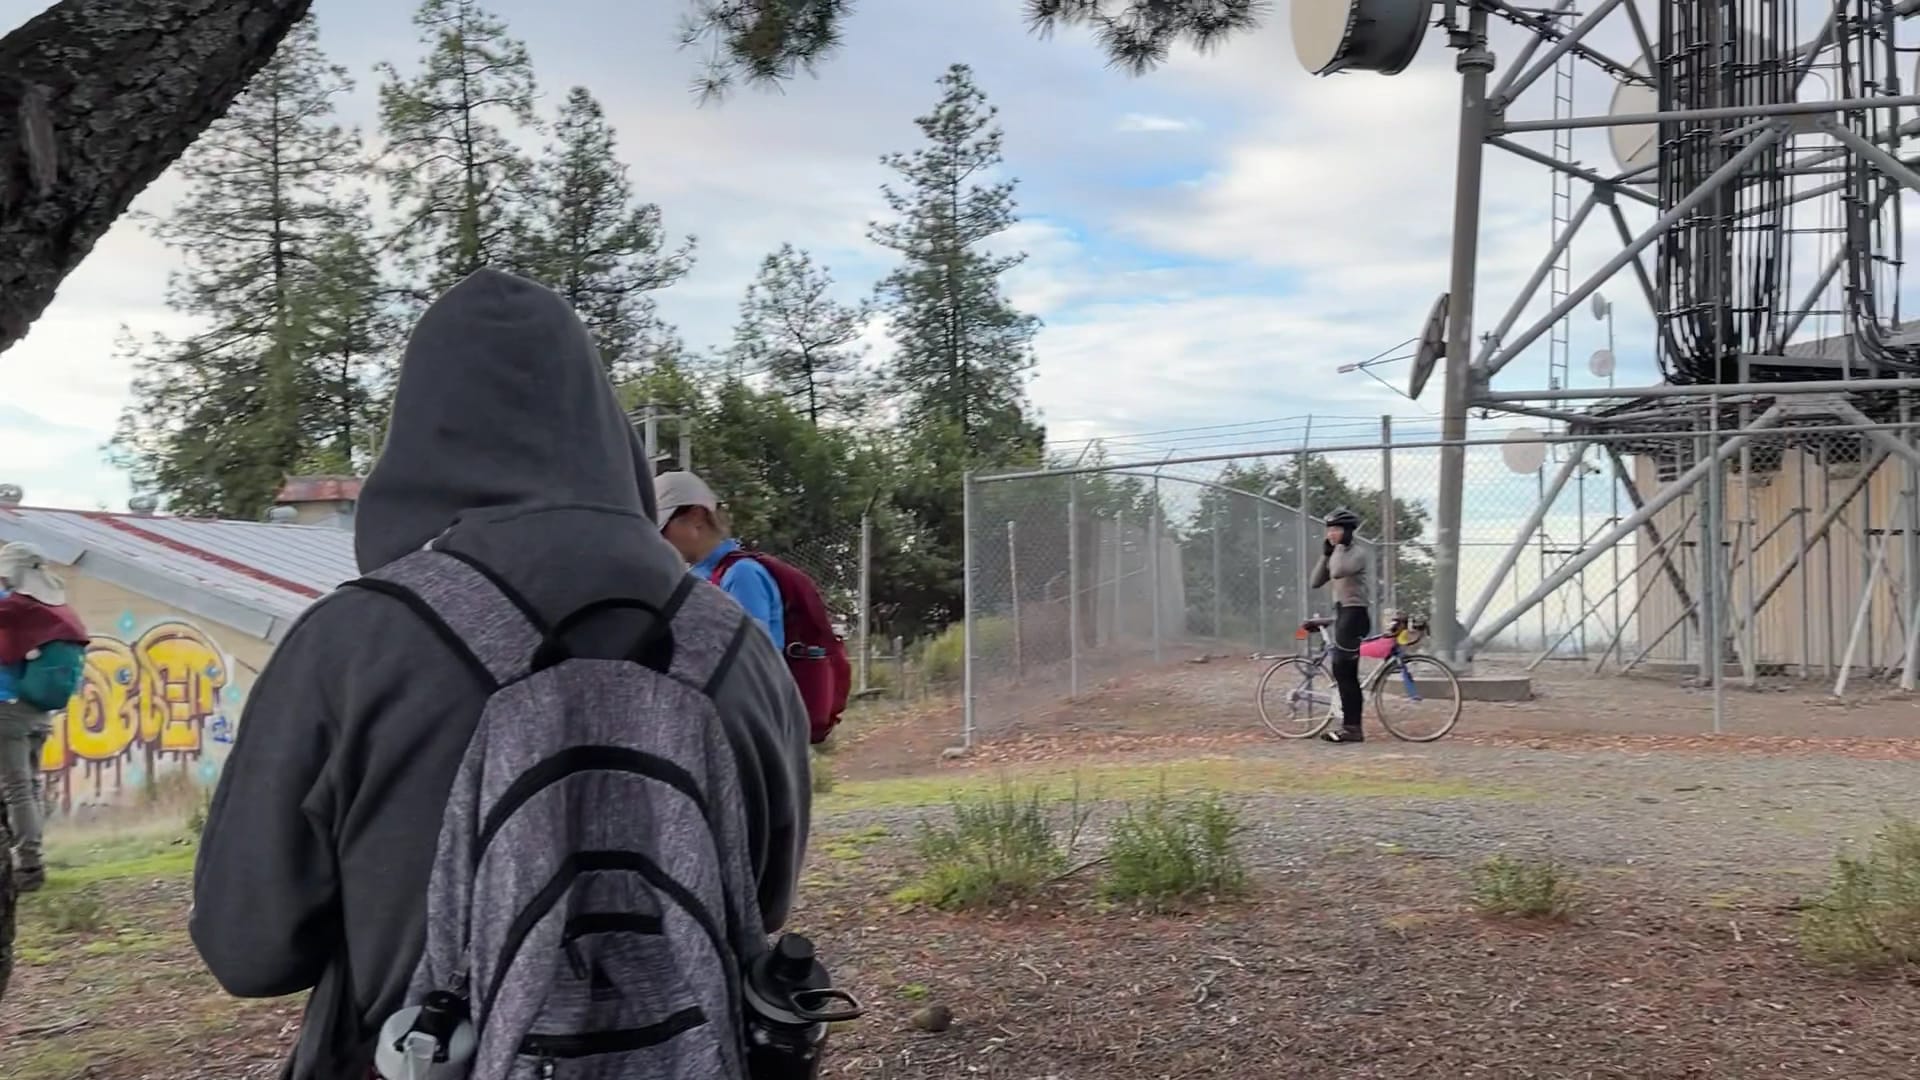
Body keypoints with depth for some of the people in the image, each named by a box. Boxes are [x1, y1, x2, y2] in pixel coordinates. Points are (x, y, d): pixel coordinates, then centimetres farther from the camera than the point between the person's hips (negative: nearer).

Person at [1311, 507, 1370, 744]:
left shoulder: (1357, 552, -11)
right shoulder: (1338, 555, 17)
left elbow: (1338, 571, -30)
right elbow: (1316, 581, 9)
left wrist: (1340, 545, -18)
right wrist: (1325, 553, 2)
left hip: (1354, 613, -9)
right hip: (1342, 613, 10)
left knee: (1344, 671, -11)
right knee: (1342, 671, 10)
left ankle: (1352, 727, -8)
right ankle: (1349, 724, 15)